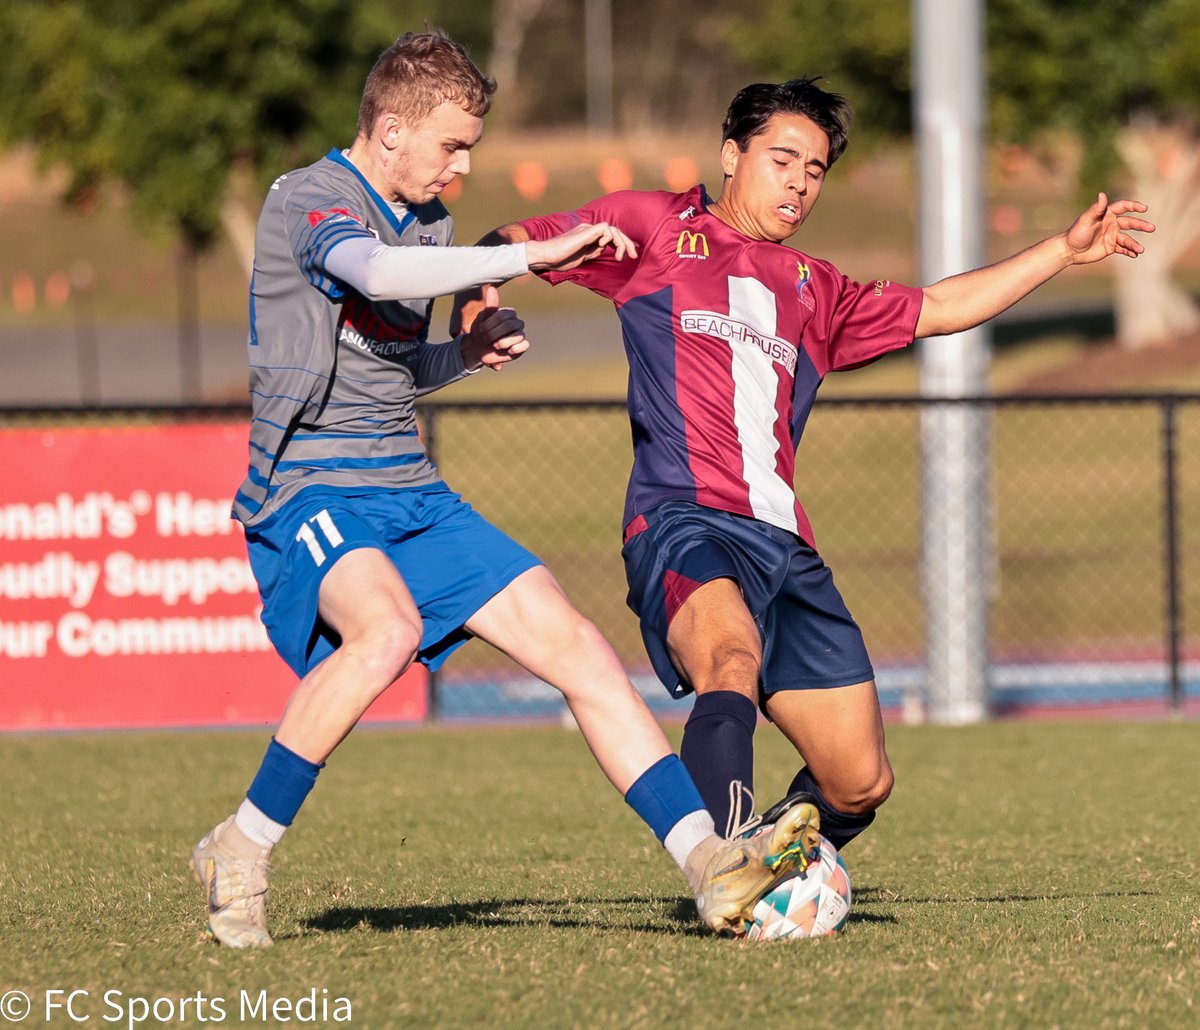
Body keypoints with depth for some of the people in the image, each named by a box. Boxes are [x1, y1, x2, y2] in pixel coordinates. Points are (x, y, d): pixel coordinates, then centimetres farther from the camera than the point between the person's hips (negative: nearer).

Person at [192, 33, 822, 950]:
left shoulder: (430, 221, 17)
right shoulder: (307, 201, -9)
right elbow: (378, 273, -32)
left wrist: (468, 354, 9)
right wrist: (531, 256, -30)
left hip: (414, 495, 8)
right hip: (311, 491, -8)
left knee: (576, 644, -6)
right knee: (388, 633, -36)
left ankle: (709, 861, -9)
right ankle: (241, 852, -19)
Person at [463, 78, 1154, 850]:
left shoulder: (813, 291, 30)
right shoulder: (655, 228, 15)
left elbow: (937, 309, 36)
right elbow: (515, 244, 15)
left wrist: (1066, 250, 32)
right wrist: (479, 290, -8)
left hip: (785, 547, 6)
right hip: (684, 520, -6)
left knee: (861, 784, 0)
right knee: (733, 661, -38)